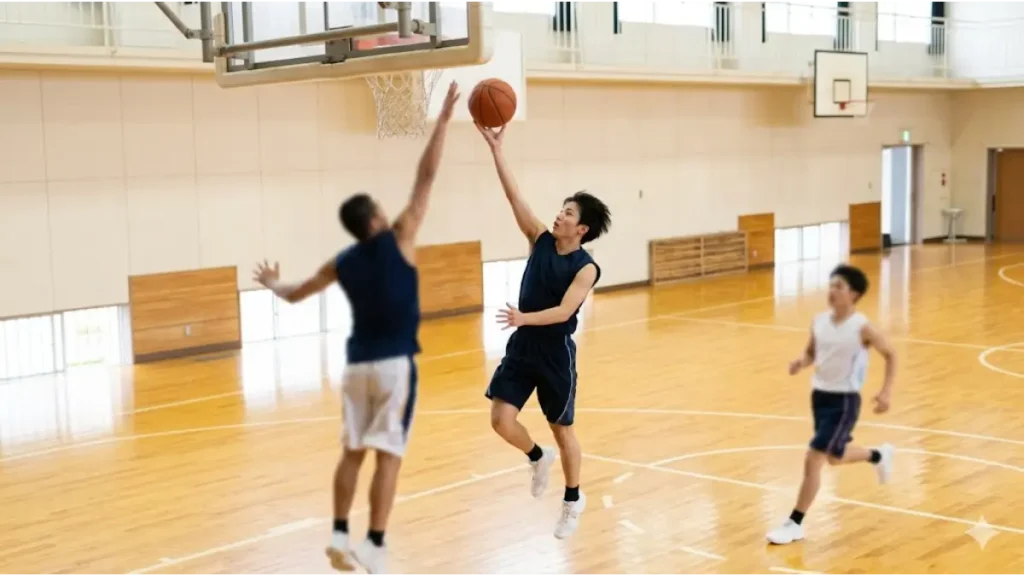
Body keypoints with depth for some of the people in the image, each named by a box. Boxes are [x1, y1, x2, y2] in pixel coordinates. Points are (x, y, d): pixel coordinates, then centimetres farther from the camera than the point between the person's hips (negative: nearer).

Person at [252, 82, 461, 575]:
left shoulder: (342, 262, 6)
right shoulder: (398, 239, -6)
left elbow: (296, 295, 20)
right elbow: (426, 177, -6)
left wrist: (273, 284, 43)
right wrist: (443, 121, -2)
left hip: (357, 364, 5)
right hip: (394, 363, -5)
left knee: (353, 451, 14)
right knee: (388, 455, -3)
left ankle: (340, 535, 15)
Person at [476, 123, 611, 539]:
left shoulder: (586, 268, -15)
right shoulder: (540, 240, -2)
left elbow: (563, 312, -26)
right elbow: (514, 196, -9)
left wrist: (524, 318, -41)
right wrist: (495, 149, -17)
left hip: (557, 354, -4)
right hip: (521, 348, 4)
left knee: (562, 429, 10)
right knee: (501, 420, -5)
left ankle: (573, 501, 31)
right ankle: (538, 457, 29)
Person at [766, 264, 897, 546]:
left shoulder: (862, 328, -16)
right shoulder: (819, 321, -1)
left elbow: (890, 355, -2)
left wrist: (886, 392, -12)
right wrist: (801, 362, -10)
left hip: (844, 401, -7)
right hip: (819, 395, 7)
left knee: (813, 460, -11)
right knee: (834, 457, 24)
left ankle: (795, 524, 0)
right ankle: (879, 455, 55)